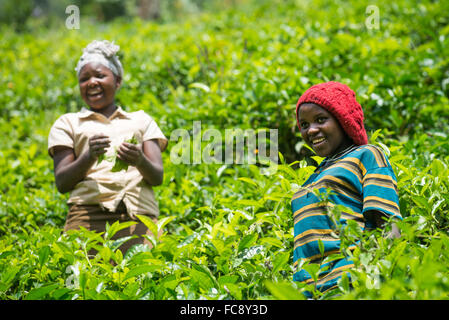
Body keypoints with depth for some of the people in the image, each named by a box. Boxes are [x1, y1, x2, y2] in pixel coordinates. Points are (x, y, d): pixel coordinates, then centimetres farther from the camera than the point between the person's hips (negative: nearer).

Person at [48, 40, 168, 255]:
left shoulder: (141, 120, 25)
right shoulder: (68, 123, 22)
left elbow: (158, 177, 12)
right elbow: (62, 183, 10)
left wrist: (140, 161, -10)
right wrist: (89, 157, -9)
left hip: (140, 214, 1)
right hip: (89, 212, -1)